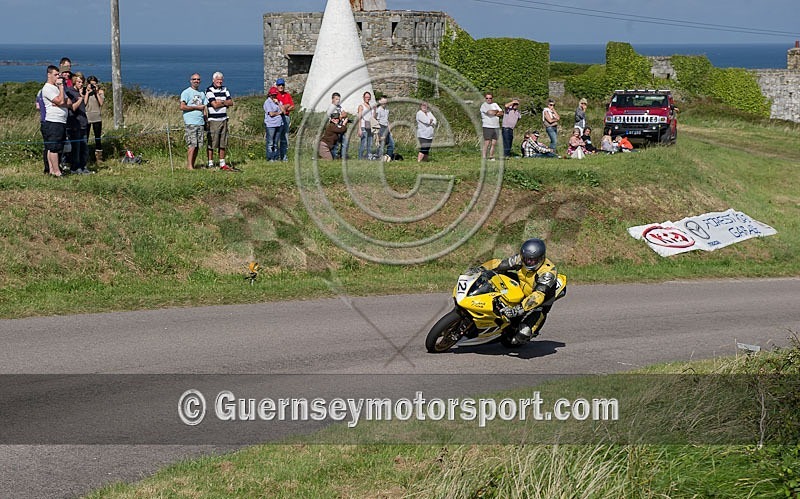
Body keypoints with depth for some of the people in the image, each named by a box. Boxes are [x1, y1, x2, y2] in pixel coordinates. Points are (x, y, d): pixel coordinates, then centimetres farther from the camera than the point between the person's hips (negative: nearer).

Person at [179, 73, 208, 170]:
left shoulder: (202, 94, 20)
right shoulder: (186, 92, -1)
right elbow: (182, 107, -11)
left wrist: (206, 122, 12)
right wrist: (196, 107, -9)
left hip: (200, 122, 6)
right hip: (190, 123, -6)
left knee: (198, 146, 3)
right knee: (192, 145, -12)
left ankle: (192, 165, 8)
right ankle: (189, 166, -11)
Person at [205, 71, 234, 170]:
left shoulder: (225, 89, 15)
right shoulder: (209, 90, -6)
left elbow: (231, 102, 6)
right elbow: (215, 105, -15)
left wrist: (221, 102, -9)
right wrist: (225, 103, -2)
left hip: (224, 119, 6)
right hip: (213, 120, -6)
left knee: (223, 144, 9)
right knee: (211, 144, -5)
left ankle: (222, 164, 14)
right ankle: (210, 164, -1)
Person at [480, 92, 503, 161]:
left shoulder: (495, 104, 16)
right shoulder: (484, 105, -3)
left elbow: (501, 113, 8)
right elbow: (490, 112, -18)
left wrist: (494, 113, -9)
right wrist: (496, 111, 1)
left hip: (496, 127, 6)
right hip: (487, 127, -6)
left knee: (494, 143, 5)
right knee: (487, 143, -11)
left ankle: (491, 157, 11)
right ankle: (483, 157, -10)